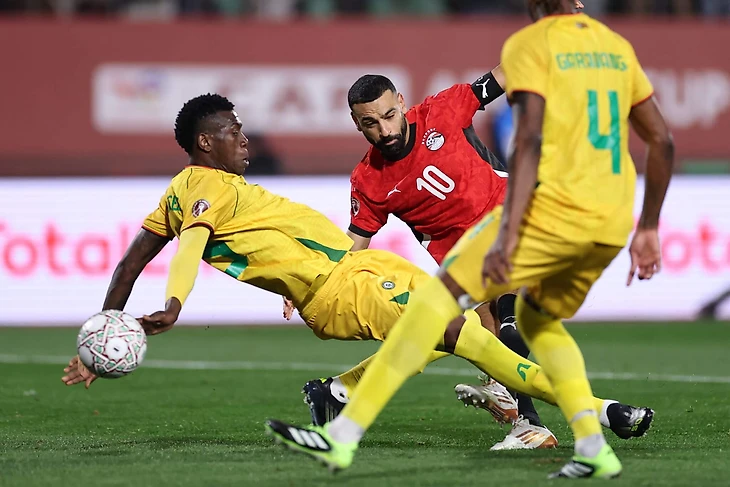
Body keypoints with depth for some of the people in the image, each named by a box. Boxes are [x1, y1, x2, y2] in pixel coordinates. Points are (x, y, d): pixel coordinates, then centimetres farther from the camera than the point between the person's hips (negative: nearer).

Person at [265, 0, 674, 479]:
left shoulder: (529, 45, -1)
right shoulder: (616, 46, 19)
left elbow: (529, 140, -15)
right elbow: (663, 141, 19)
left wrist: (507, 233, -20)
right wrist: (648, 228, 26)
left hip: (554, 206, -7)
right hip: (612, 224, 7)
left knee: (442, 292, -3)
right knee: (538, 320, 28)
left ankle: (344, 434, -10)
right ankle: (595, 448, 12)